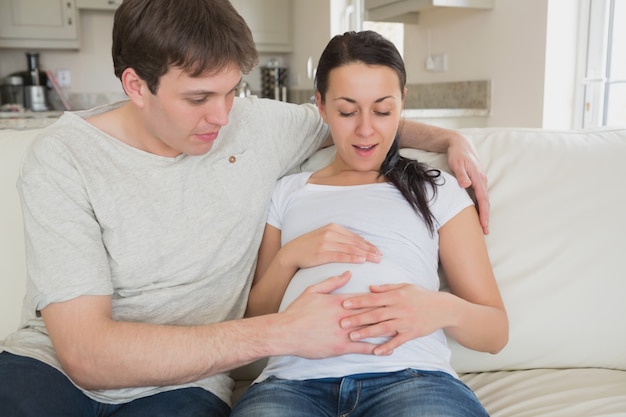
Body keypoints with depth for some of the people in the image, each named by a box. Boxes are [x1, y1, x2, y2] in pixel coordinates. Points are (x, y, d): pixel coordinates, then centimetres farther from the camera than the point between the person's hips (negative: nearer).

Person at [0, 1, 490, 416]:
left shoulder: (256, 123, 2)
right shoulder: (64, 156, -9)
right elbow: (85, 352, -18)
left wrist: (449, 138, 10)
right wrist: (282, 333, -22)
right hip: (52, 365, -1)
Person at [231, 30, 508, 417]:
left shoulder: (439, 190, 14)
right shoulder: (287, 192, 19)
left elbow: (496, 331, 11)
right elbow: (254, 322, 16)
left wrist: (444, 309, -13)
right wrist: (288, 257, -3)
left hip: (410, 375, -1)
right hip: (296, 378, 2)